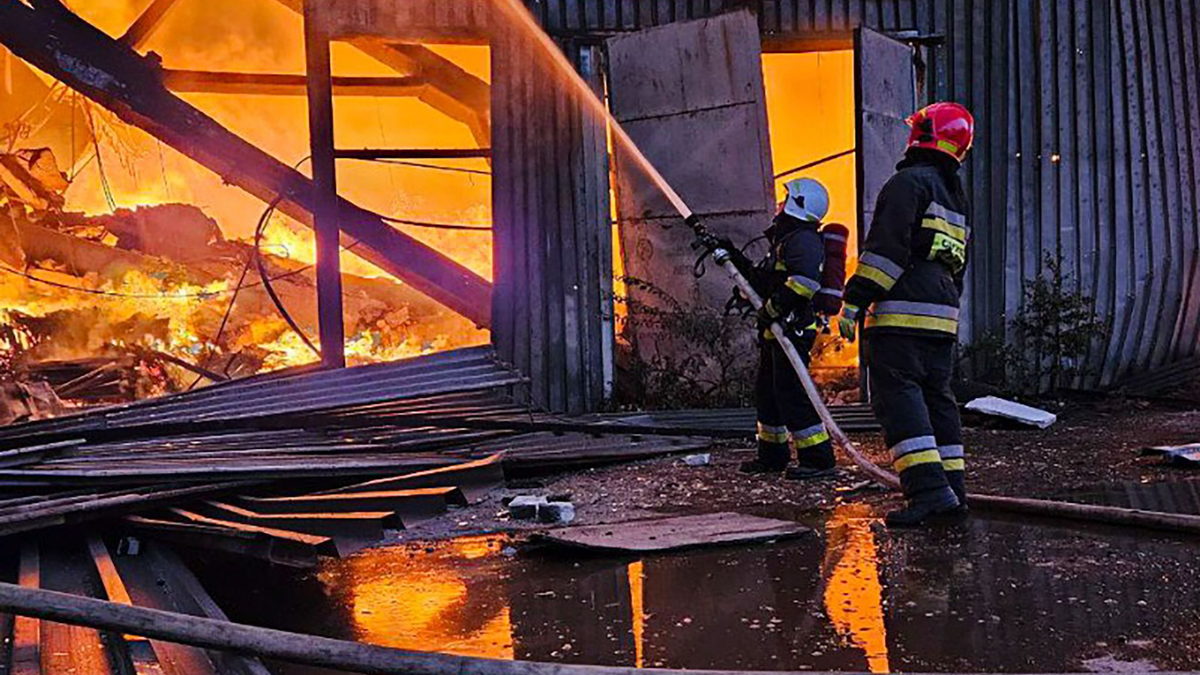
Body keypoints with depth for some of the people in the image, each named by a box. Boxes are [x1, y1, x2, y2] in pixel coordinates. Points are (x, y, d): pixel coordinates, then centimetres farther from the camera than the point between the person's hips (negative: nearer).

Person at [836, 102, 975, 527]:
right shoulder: (955, 197, 25)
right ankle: (953, 489, 12)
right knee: (936, 397, 13)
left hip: (902, 314, -9)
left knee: (897, 396, -11)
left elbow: (886, 248, -16)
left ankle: (929, 490, -20)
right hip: (943, 317, 9)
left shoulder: (909, 182, -5)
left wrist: (855, 300, -16)